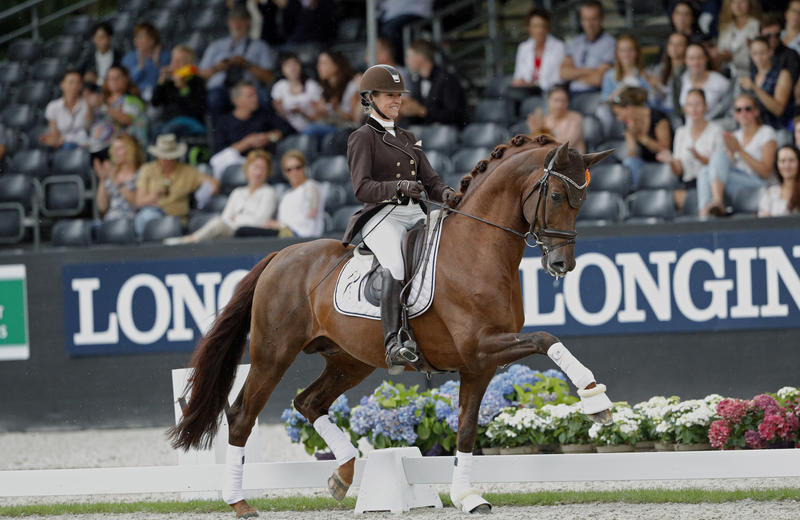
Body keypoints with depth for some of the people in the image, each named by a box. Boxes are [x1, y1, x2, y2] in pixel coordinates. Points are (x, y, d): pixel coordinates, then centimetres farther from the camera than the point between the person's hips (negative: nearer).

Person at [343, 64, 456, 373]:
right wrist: (399, 187, -26)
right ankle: (393, 343, -47)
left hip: (415, 216, 8)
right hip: (382, 217, -8)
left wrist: (447, 194, -7)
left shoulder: (407, 139, 25)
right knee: (396, 264, -36)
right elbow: (362, 189, -9)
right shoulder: (362, 138, 4)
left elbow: (431, 181, 17)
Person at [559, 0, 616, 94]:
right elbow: (563, 73, 6)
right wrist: (588, 71, -7)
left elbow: (598, 79, -11)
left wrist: (574, 75, 5)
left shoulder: (609, 43, -6)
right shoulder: (574, 42, 16)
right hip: (572, 93, 6)